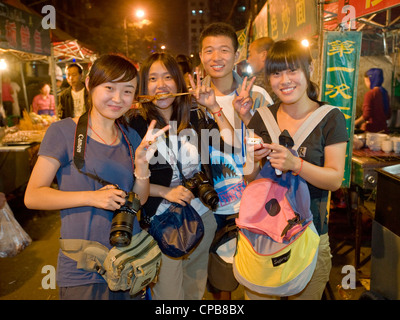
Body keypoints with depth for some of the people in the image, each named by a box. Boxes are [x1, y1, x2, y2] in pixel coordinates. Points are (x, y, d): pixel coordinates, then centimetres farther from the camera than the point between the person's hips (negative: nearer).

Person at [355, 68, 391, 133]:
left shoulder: (370, 93, -11)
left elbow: (366, 115, -17)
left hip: (371, 130, -8)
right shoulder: (384, 93, 10)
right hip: (383, 128, 8)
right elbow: (388, 115, 16)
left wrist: (353, 124, -9)